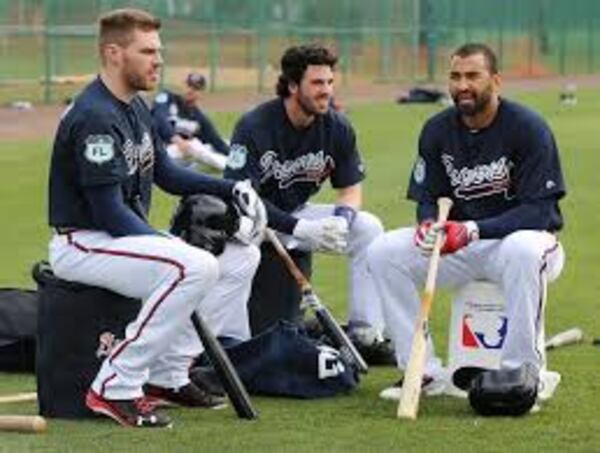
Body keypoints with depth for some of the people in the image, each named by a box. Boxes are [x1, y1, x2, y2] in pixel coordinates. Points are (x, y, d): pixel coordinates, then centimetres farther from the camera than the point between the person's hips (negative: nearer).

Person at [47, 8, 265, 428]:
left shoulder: (136, 109, 11)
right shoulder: (95, 117, -20)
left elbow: (166, 173, 19)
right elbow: (109, 211, -23)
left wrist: (233, 189, 6)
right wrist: (170, 244, -22)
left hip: (128, 235, 10)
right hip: (83, 244, -10)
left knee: (241, 256, 7)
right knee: (196, 266, -31)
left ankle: (167, 375, 8)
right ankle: (115, 388, -24)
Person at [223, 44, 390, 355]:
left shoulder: (337, 127, -6)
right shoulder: (254, 126, -21)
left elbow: (351, 188, 3)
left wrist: (341, 220, -22)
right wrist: (300, 228, -33)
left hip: (299, 214, 5)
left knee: (367, 227, -12)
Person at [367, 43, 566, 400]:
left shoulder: (528, 127, -14)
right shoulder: (438, 130, 2)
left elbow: (539, 210, -20)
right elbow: (426, 198, 5)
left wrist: (473, 230, -31)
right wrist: (428, 224, -21)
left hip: (521, 237, -5)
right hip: (459, 249, 5)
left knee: (522, 250, -40)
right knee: (383, 251, -13)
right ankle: (424, 371, -9)